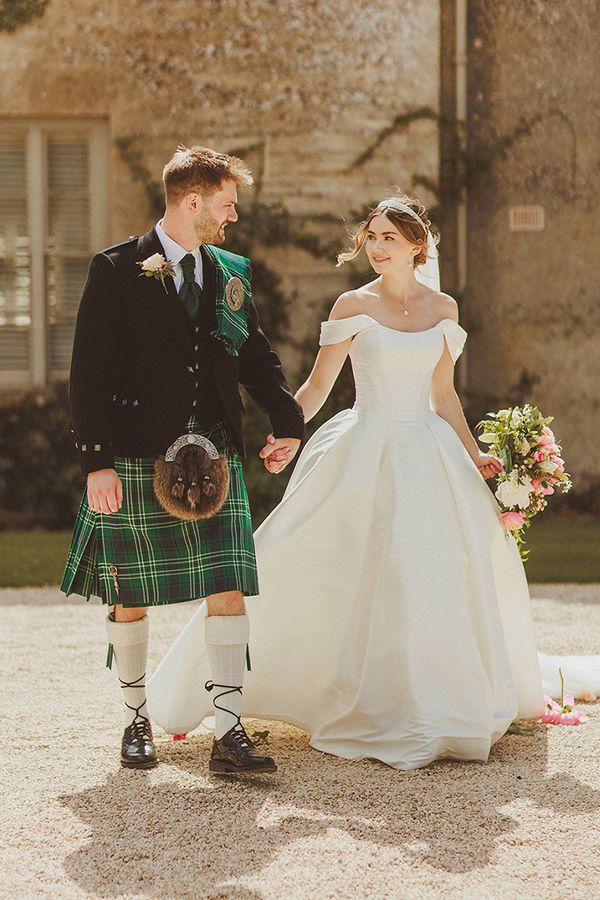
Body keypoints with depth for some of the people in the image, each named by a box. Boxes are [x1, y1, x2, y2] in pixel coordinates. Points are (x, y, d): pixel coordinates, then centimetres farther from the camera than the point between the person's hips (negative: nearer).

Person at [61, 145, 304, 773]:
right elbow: (89, 373, -6)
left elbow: (256, 356, 20)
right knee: (130, 597, 5)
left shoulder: (231, 272, 12)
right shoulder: (117, 269, -3)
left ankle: (229, 735, -4)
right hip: (136, 459, -4)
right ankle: (137, 721, 23)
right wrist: (96, 461, -12)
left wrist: (286, 420, 4)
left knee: (229, 589, -5)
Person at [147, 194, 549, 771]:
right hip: (366, 453, -4)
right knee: (365, 574, -8)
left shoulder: (443, 310, 8)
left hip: (429, 455, 4)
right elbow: (318, 383, -2)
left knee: (463, 566, 5)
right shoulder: (354, 306, -2)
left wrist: (474, 456, 12)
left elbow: (443, 394, 15)